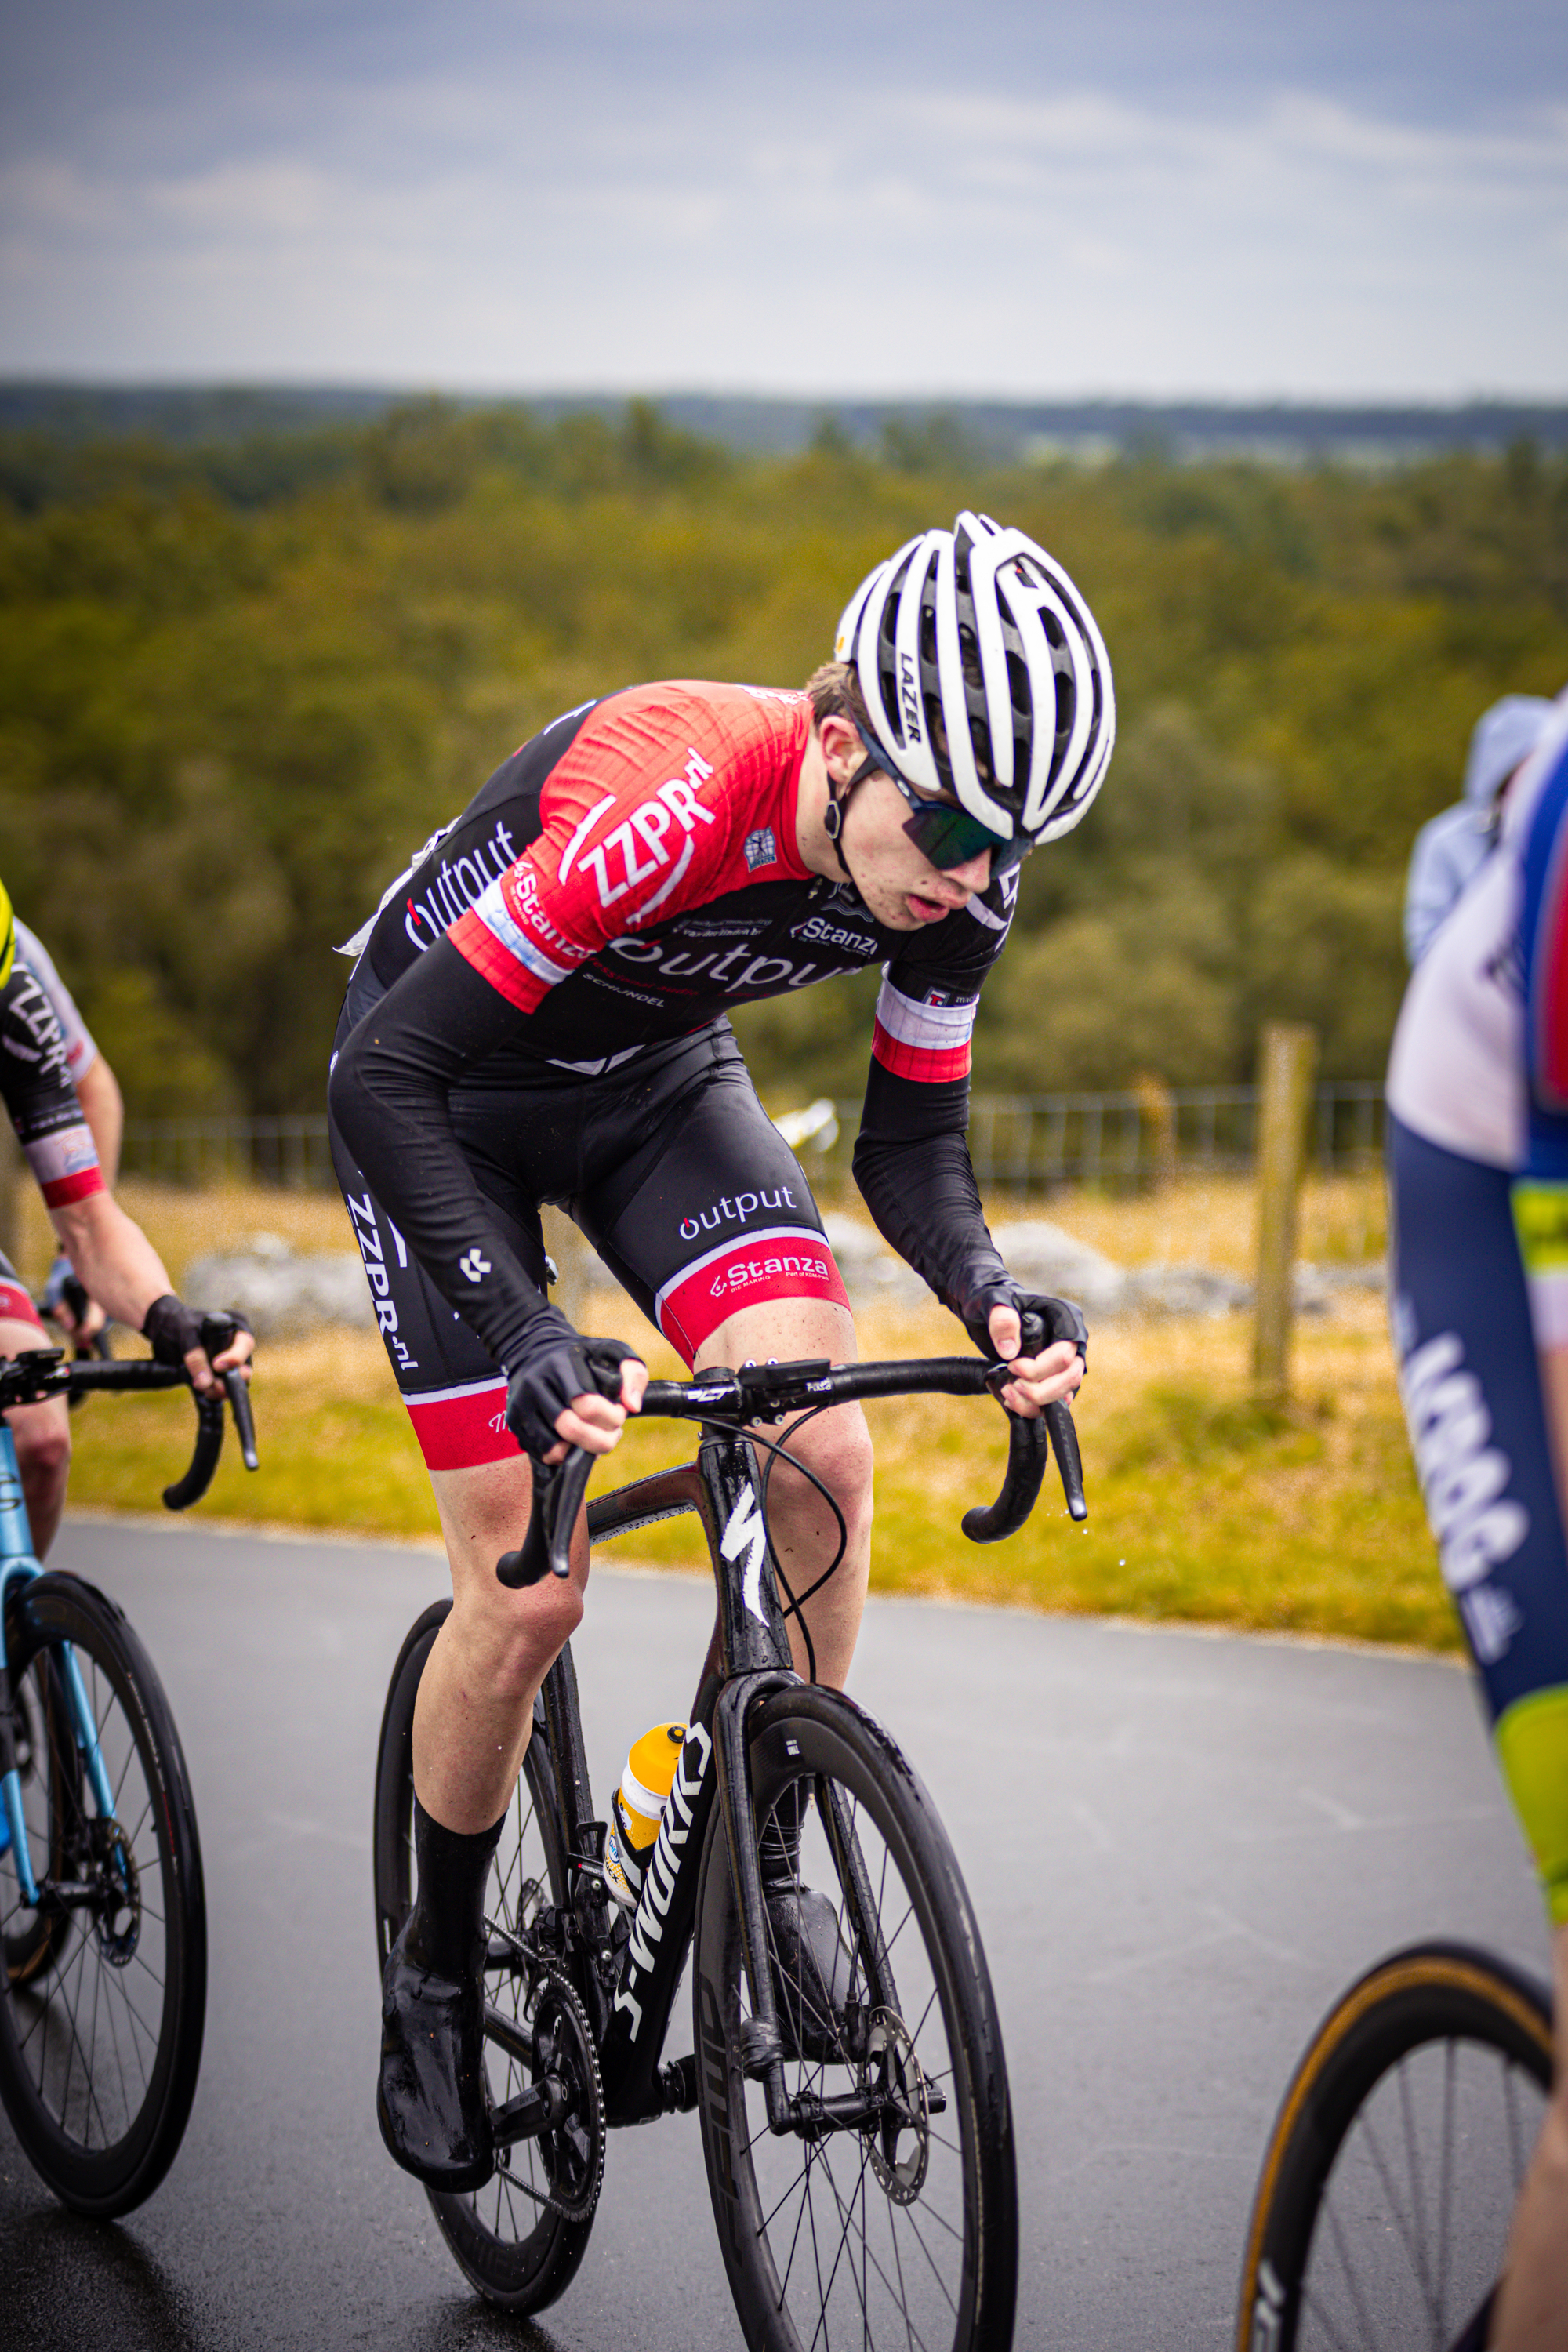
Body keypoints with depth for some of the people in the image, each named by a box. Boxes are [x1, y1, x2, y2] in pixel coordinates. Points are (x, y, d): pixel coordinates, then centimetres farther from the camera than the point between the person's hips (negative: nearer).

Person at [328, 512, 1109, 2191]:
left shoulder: (960, 871, -21)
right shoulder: (660, 803, -39)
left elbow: (910, 1140, -6)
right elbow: (387, 1076, -36)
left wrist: (988, 1295, -27)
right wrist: (527, 1339, -45)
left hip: (654, 1075, 5)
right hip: (443, 1086, -4)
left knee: (822, 1452, -20)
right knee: (528, 1591, -9)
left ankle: (753, 1854, 2)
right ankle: (439, 1970, 15)